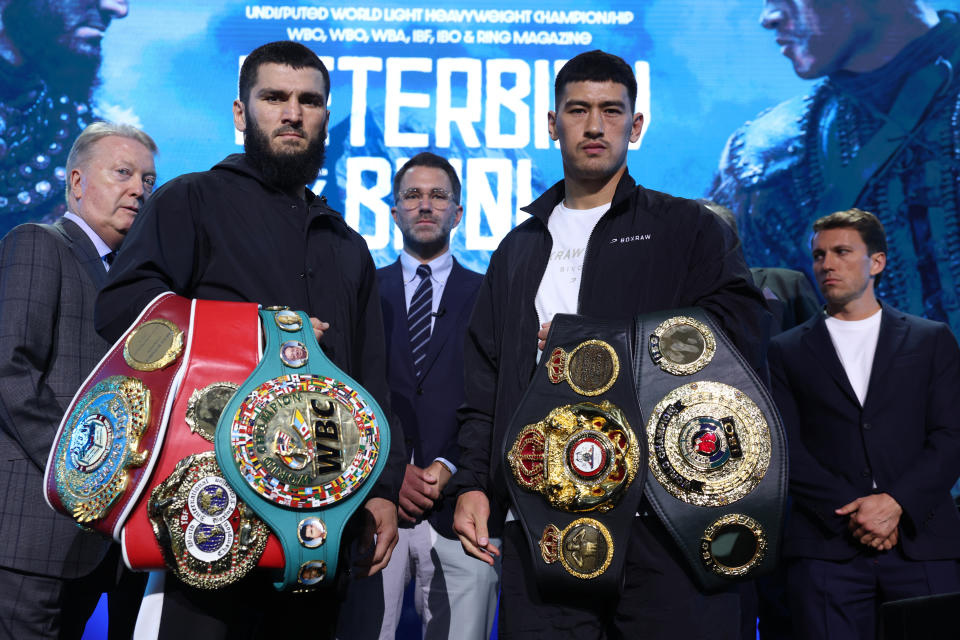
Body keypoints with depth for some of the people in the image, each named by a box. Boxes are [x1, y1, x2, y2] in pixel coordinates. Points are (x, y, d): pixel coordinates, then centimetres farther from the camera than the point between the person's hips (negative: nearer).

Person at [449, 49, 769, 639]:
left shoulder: (691, 229, 9)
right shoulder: (518, 250, 20)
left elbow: (740, 338, -7)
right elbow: (486, 385, 18)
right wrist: (473, 483, 5)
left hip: (665, 519, -2)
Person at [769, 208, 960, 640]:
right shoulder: (786, 351, 11)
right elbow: (786, 449, 2)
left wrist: (895, 502, -10)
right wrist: (852, 512, -9)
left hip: (921, 543, 1)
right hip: (826, 549, 0)